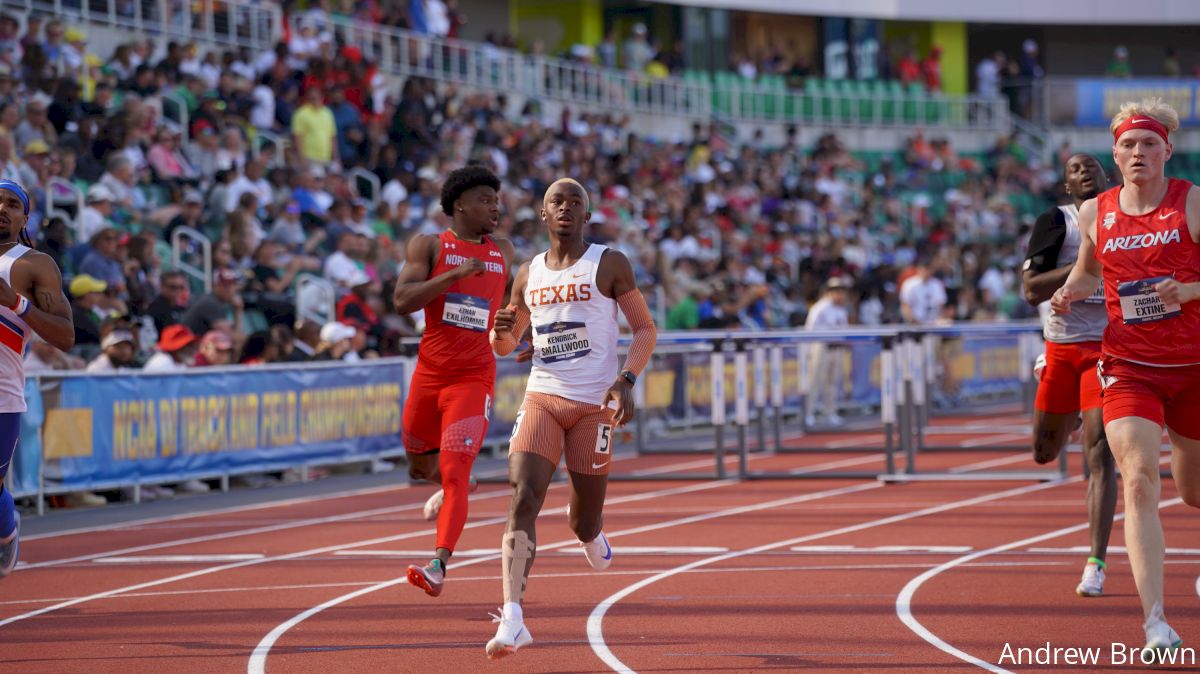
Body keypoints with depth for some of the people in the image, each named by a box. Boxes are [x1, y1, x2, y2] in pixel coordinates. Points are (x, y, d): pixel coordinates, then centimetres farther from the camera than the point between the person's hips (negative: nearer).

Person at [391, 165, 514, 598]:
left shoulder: (504, 252, 10)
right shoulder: (429, 246, -1)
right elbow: (402, 301, -15)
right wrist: (456, 273, -23)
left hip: (473, 379, -1)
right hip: (429, 374, 1)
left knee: (454, 474, -17)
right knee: (420, 468, 18)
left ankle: (439, 565, -27)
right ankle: (447, 489, 54)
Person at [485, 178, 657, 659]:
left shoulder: (609, 265, 0)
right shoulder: (529, 274, 11)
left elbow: (645, 328, 0)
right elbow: (505, 346, 21)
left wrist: (626, 380, -16)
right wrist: (502, 331, -4)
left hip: (594, 403, -3)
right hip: (541, 398, 3)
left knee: (584, 523, 4)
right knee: (523, 500, -18)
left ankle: (592, 532, 46)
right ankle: (512, 622, -24)